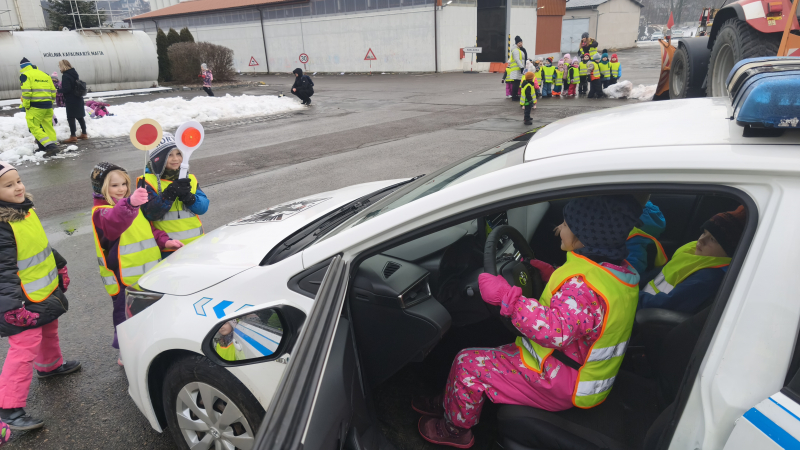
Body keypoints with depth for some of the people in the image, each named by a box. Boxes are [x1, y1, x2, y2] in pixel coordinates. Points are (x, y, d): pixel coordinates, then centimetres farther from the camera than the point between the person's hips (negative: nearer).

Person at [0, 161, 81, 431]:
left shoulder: (26, 209, 4)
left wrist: (59, 267, 24)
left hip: (47, 291, 9)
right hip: (24, 302, -9)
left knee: (48, 331, 27)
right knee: (24, 348, -8)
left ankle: (50, 366, 52)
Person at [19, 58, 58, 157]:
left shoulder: (25, 75, -3)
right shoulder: (45, 75, 17)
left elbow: (26, 92, -14)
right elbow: (53, 91, 16)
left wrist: (26, 106, -4)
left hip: (35, 106, -7)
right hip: (48, 106, 7)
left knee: (34, 127, -4)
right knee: (48, 126, 14)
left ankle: (50, 146, -17)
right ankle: (54, 144, 15)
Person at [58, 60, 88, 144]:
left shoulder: (65, 76, -16)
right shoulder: (74, 73, 10)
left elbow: (66, 89, -22)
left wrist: (59, 91, -7)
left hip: (71, 100, -9)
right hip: (78, 98, 9)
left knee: (71, 118, -5)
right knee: (80, 116, 14)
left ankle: (73, 136, -6)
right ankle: (84, 133, 21)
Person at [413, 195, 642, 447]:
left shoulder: (585, 286, -32)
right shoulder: (619, 270, 1)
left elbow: (556, 330, -42)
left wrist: (507, 297, -42)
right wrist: (550, 275, 9)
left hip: (560, 385, -10)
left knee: (468, 364, -5)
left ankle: (455, 429, 20)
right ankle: (448, 403, 33)